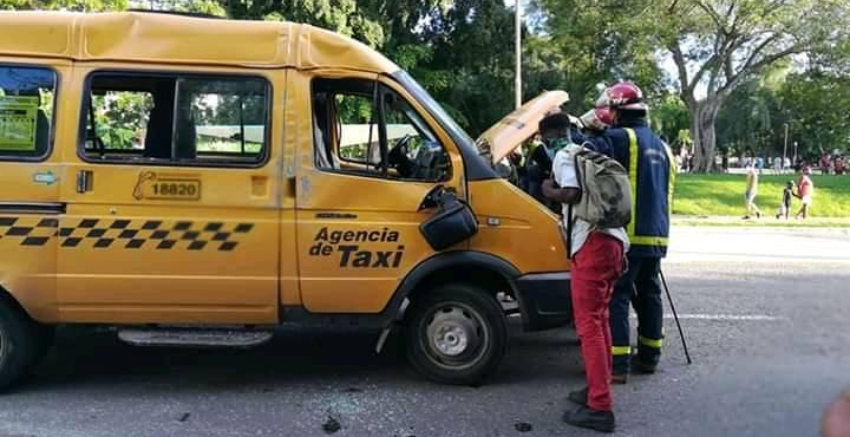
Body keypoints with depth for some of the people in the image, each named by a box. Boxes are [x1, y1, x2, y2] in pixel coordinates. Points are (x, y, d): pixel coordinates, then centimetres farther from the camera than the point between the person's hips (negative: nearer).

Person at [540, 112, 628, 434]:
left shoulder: (564, 155, 1)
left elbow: (572, 193, -14)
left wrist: (548, 191, 2)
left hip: (592, 242, -9)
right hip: (613, 239, 9)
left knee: (588, 323, -7)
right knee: (599, 319, 18)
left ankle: (600, 408, -7)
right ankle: (597, 389, 27)